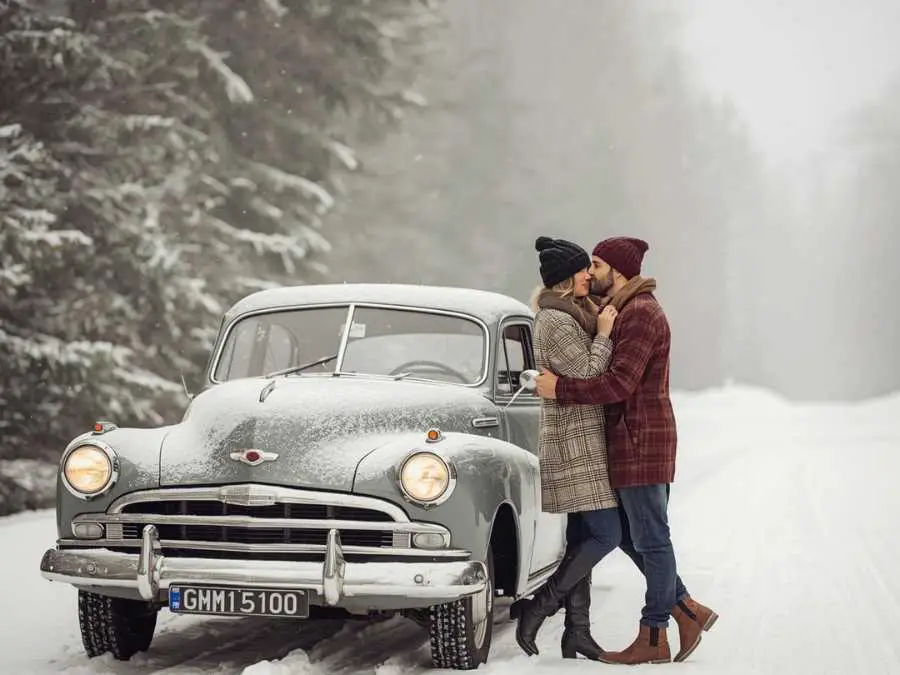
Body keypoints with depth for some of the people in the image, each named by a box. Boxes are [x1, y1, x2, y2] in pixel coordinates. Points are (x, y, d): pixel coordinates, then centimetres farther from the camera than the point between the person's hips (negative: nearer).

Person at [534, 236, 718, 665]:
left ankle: (653, 638, 3)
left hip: (641, 444, -10)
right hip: (631, 442, 10)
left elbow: (619, 384, -24)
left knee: (650, 540, -3)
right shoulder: (624, 312, 17)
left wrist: (561, 389, -19)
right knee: (627, 535, 13)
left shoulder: (641, 313, -15)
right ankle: (688, 612, 15)